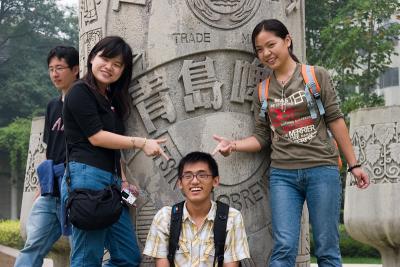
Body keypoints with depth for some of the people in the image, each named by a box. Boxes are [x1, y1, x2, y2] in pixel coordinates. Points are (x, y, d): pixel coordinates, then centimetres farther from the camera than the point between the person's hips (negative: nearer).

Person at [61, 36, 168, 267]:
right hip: (86, 177, -9)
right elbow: (96, 137, -10)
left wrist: (122, 179, 13)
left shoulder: (113, 99, 22)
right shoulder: (80, 92, -3)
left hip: (111, 182, 9)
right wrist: (141, 143, -9)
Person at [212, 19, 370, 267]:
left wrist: (354, 164, 2)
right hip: (282, 174, 2)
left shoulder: (317, 76, 3)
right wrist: (233, 144, -8)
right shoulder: (262, 91, 11)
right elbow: (262, 137, 11)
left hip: (322, 170, -2)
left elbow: (335, 119, 3)